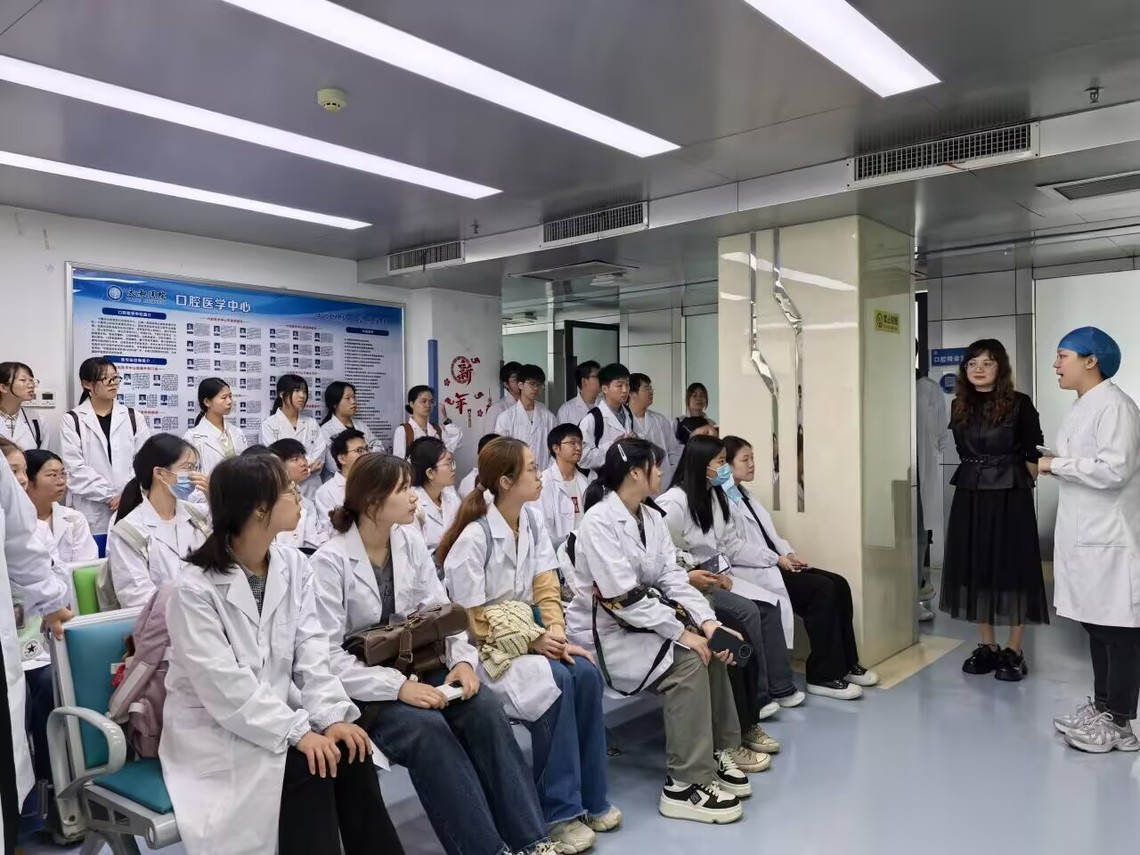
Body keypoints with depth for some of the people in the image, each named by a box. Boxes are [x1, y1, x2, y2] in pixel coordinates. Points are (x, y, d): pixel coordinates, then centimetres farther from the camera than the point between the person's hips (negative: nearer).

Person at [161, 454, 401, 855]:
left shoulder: (295, 566, 2)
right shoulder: (195, 587, -16)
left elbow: (311, 652, -4)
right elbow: (225, 685, -22)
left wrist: (333, 716, -18)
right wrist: (298, 732, -27)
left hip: (279, 714, 5)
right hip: (214, 730, -5)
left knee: (350, 751, -19)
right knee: (305, 764, -26)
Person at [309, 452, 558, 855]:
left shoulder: (411, 540, 3)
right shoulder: (328, 562, -15)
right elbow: (328, 657, -19)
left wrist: (463, 659, -15)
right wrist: (397, 686, -27)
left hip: (415, 668, 5)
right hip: (361, 690, -5)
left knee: (483, 708, -20)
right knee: (427, 727, -31)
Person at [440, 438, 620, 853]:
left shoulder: (532, 521, 2)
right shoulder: (473, 538, -21)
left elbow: (547, 588, 0)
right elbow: (474, 622, -18)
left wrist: (556, 633, -18)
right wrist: (533, 641, -22)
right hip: (484, 646, -6)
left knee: (586, 674, -18)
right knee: (555, 682, -28)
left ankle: (591, 798, -3)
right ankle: (561, 810, -13)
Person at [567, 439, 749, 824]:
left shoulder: (651, 517, 5)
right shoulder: (599, 522, -21)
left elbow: (672, 578, 1)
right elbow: (621, 597, -27)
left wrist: (707, 620, -15)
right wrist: (681, 631, -25)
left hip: (641, 620, 9)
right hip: (602, 632, -8)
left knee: (710, 646, -8)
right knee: (688, 660, -24)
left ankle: (716, 751, 6)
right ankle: (685, 785, -17)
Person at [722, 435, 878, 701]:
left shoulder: (746, 495, 20)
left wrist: (789, 554, 1)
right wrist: (777, 559, -16)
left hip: (774, 565, 9)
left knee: (839, 584, -4)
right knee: (822, 590, -21)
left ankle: (846, 663, 7)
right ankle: (823, 676, -13)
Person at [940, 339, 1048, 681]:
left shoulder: (1019, 404, -6)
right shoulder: (959, 407, 7)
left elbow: (1033, 456, -1)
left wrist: (1016, 484, 3)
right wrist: (978, 477, 10)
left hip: (1010, 498, -4)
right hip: (970, 497, 5)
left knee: (1012, 569, 2)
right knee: (975, 568, 8)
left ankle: (1014, 652, 12)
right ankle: (987, 646, 20)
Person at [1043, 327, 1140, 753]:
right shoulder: (1079, 407, 14)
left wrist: (1056, 464, -13)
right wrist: (1056, 465, 4)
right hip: (1083, 535, 9)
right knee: (1095, 625, 17)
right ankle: (1101, 706, 28)